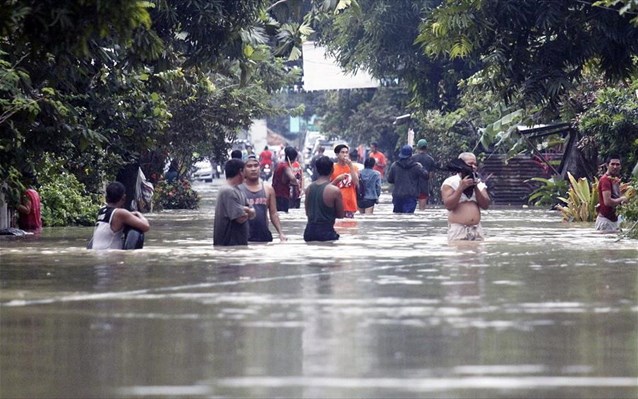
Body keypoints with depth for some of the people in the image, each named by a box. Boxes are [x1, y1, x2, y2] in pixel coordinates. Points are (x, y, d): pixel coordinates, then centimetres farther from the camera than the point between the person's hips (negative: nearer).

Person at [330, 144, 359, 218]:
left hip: (350, 204, 2)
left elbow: (356, 183, -7)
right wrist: (337, 179, -16)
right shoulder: (333, 168, 3)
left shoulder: (353, 168, 8)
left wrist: (351, 166, -10)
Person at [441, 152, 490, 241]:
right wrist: (461, 188, -16)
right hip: (458, 230, -4)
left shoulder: (479, 183, 14)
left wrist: (476, 188, -7)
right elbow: (448, 205, -11)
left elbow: (485, 205, 3)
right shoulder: (450, 182, 1)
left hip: (477, 230, 4)